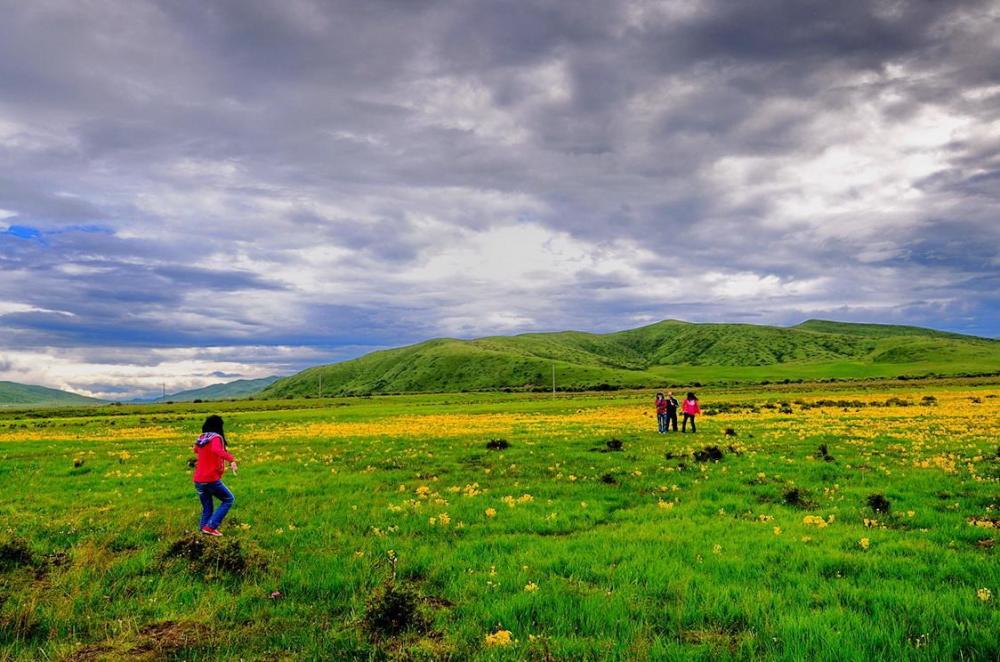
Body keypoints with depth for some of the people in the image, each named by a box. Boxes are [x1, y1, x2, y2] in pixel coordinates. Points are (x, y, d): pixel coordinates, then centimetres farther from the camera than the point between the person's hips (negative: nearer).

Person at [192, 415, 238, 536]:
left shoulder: (201, 438, 10)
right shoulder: (216, 438, -11)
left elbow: (196, 450, 34)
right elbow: (216, 450, -35)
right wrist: (231, 459, -44)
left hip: (198, 480, 7)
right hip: (211, 480, -7)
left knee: (207, 508, 19)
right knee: (229, 499, 8)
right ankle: (211, 526, -1)